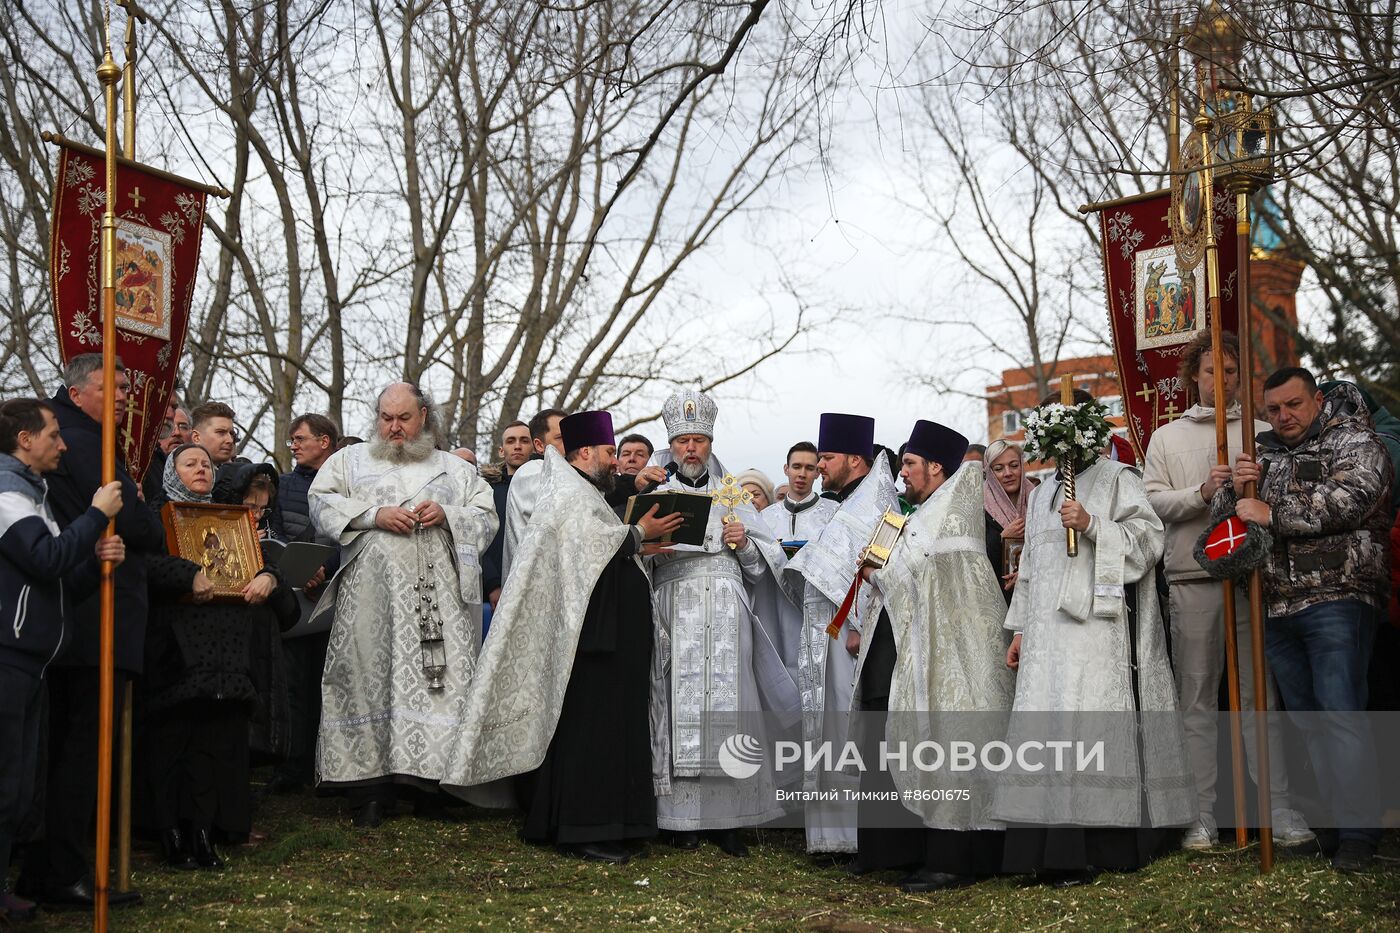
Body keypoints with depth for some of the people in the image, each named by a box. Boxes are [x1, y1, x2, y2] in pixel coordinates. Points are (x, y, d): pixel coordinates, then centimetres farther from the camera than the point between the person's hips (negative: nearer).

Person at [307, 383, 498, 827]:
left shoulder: (456, 469, 22)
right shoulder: (352, 460, 19)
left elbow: (487, 519, 14)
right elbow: (321, 503, 6)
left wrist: (447, 515, -5)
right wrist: (374, 515, -8)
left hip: (441, 594, 1)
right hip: (374, 595, -1)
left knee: (443, 679, -8)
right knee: (372, 678, -9)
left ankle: (436, 781, -3)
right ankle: (370, 788, -7)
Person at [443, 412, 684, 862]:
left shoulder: (585, 495, 24)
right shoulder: (568, 495, -8)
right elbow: (594, 545, -20)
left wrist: (639, 547, 13)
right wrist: (640, 534, -9)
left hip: (607, 635, 11)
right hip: (589, 635, -11)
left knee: (604, 727, 9)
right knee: (588, 725, -9)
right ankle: (585, 829, -7)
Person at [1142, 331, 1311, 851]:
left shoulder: (1261, 433, 12)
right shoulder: (1167, 438, 14)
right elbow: (1153, 501, 3)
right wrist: (1201, 492, -12)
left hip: (1252, 575, 0)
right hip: (1192, 579, 1)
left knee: (1259, 691, -2)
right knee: (1197, 699, 2)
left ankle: (1279, 808, 0)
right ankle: (1203, 816, 6)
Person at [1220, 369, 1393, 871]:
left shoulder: (1354, 442, 0)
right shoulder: (1265, 454, 18)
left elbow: (1349, 500, -17)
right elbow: (1224, 517, 20)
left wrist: (1272, 514, -12)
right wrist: (1235, 489, -3)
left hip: (1337, 598, -6)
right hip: (1277, 605, 6)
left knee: (1341, 713, -11)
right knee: (1309, 718, 7)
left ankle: (1358, 830, -7)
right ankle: (1331, 817, 13)